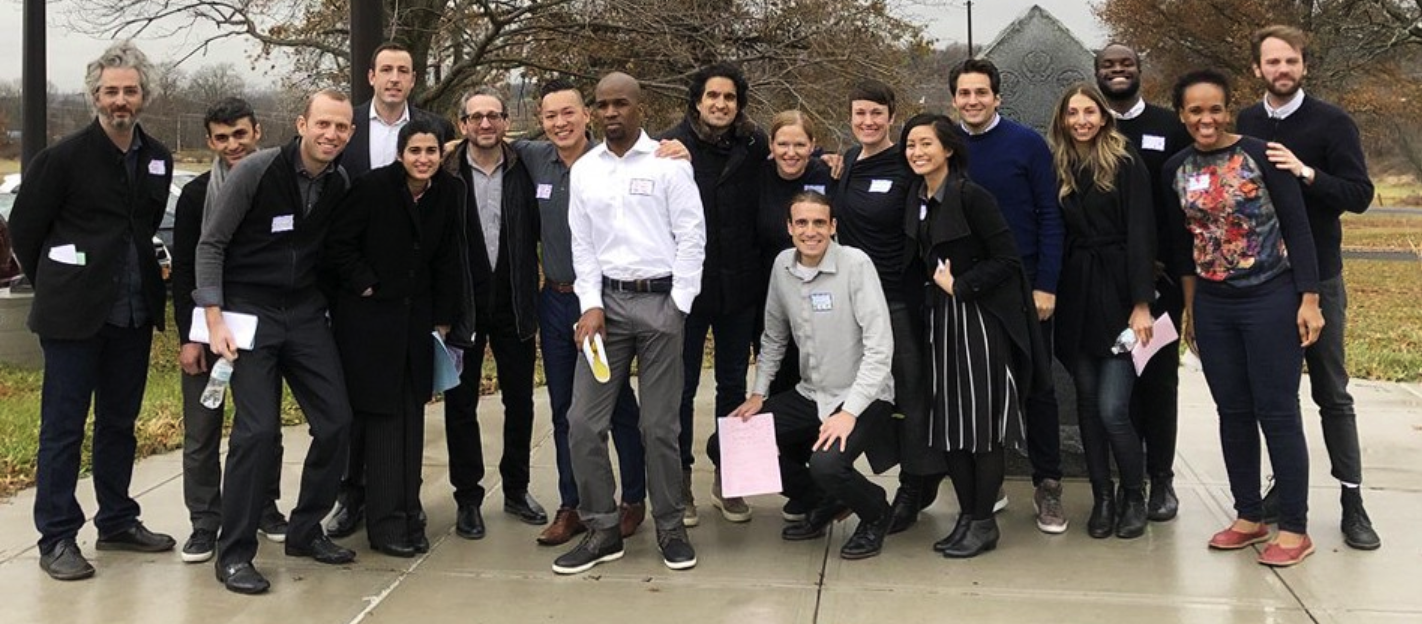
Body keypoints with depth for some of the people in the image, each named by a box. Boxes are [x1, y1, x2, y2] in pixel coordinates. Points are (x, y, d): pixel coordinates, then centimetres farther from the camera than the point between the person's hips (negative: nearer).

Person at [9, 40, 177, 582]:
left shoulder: (157, 159, 6)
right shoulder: (64, 157, -10)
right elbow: (24, 227, -2)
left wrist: (139, 280, 14)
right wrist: (55, 286, 5)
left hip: (133, 312, 6)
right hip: (73, 313, -5)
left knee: (119, 420, 14)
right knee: (63, 425, 0)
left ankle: (117, 522, 26)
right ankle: (56, 538, 7)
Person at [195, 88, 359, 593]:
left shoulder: (341, 183, 1)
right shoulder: (257, 170, -14)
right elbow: (211, 243, -9)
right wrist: (214, 319, -14)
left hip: (304, 310, 5)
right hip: (249, 309, -5)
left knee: (336, 422, 2)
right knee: (257, 428, -13)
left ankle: (305, 531, 21)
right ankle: (234, 553, 1)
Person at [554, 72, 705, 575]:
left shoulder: (669, 163, -2)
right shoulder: (584, 170, 9)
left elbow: (692, 236, -4)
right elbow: (582, 245, 10)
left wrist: (678, 304, -8)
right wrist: (592, 305, -1)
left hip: (660, 299, -3)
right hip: (607, 300, 4)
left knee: (660, 425, 2)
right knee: (584, 421, -1)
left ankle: (670, 527, 17)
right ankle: (602, 530, 11)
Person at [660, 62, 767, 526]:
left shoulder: (754, 146, 1)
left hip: (738, 287, 3)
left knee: (733, 385, 13)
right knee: (681, 387, 7)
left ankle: (727, 479, 27)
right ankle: (680, 482, 20)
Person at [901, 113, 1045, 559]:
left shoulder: (971, 196, -14)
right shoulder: (917, 199, 7)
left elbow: (1006, 259, -15)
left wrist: (959, 285, -15)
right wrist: (936, 279, 3)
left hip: (982, 317, -7)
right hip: (942, 317, 7)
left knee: (983, 420, -1)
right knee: (947, 422, 8)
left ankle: (984, 523, 9)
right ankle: (967, 515, 20)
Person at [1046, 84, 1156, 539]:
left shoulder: (1126, 165, -2)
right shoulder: (1057, 169, 10)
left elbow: (1141, 236, -7)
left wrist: (1141, 304, -13)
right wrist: (1047, 292, 1)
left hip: (1117, 294, -4)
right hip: (1075, 297, 4)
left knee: (1113, 408, -9)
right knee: (1087, 403, 7)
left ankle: (1134, 496, 12)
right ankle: (1102, 497, 19)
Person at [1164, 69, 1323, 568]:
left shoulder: (1260, 154, -8)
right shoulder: (1176, 170, 5)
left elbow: (1297, 227, -8)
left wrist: (1309, 299, -11)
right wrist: (1190, 310, 15)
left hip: (1271, 300, -4)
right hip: (1213, 307, 5)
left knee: (1277, 413, -1)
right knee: (1233, 413, 10)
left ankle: (1294, 528, 8)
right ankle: (1249, 517, 23)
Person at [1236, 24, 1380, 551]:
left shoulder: (1331, 123, -4)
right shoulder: (1242, 126, 5)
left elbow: (1360, 194, -11)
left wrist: (1307, 173, -24)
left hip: (1317, 278, -3)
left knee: (1332, 393, 3)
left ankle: (1352, 501, 8)